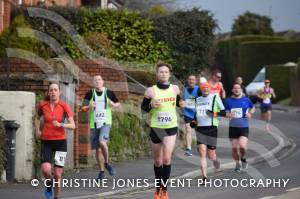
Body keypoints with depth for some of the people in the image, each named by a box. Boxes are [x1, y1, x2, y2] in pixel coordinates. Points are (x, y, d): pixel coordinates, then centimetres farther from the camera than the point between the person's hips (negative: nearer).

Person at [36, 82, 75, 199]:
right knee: (45, 169, -21)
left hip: (60, 141, -1)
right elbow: (37, 118, 23)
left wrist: (61, 125, -24)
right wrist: (38, 131, 9)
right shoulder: (42, 105, 1)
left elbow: (73, 125, -8)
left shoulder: (64, 106, -6)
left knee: (57, 174, -2)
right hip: (46, 142, 1)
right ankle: (49, 184, 13)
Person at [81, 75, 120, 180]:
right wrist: (89, 106, -17)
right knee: (98, 149, 6)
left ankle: (107, 163, -4)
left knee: (102, 142, -27)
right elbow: (83, 108, 4)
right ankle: (101, 172, 19)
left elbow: (118, 103, 15)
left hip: (106, 123, -2)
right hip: (94, 124, 2)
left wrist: (114, 105, -7)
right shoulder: (90, 94, 3)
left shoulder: (109, 93, 3)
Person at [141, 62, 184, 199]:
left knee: (167, 158, -15)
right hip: (156, 128, 0)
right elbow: (143, 107, 1)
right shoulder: (151, 91, -7)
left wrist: (181, 104, -6)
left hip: (171, 127, 0)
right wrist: (151, 105, -20)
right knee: (157, 161, 10)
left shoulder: (175, 89, 0)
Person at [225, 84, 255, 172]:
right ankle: (237, 164, 25)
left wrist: (250, 113, -1)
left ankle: (243, 157, 15)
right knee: (234, 148, 2)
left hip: (244, 127, -1)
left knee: (242, 146, -18)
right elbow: (225, 112, 6)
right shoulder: (228, 101, 2)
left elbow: (253, 108, 19)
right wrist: (229, 115, -17)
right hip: (233, 127, 1)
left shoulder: (246, 100, 3)